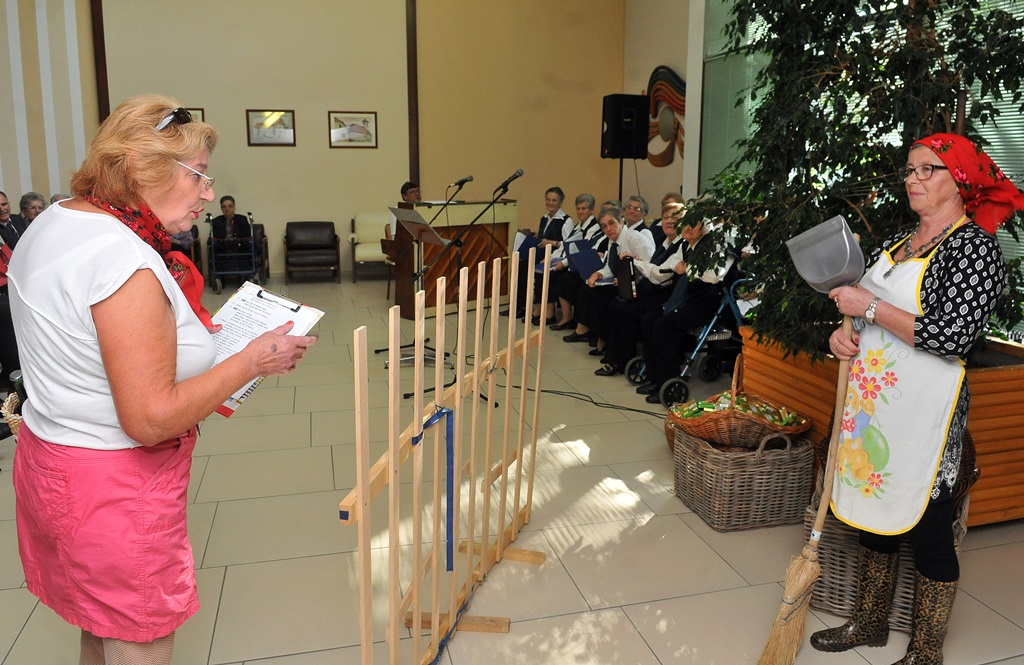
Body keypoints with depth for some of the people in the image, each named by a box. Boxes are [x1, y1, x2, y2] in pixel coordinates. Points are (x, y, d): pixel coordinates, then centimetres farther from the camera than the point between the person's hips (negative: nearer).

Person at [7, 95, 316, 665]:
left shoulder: (53, 223, 6)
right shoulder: (125, 261, -26)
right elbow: (150, 419, -27)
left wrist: (180, 332, 13)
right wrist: (254, 361, -19)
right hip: (115, 490, -10)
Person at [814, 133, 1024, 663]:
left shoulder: (974, 246, -11)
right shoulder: (896, 244, 11)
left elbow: (952, 336, -22)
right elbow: (862, 310, 21)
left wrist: (870, 307, -19)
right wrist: (842, 332, 0)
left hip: (924, 409, -7)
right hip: (871, 399, 8)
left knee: (928, 531, 5)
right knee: (872, 514, 18)